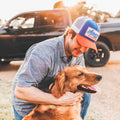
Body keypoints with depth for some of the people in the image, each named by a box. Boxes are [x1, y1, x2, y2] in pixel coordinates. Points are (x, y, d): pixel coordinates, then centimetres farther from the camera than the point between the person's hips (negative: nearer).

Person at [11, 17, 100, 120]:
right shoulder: (44, 52, -34)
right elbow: (20, 91, -38)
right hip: (28, 106, -6)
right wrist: (58, 100, -40)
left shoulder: (77, 53, -10)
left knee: (85, 96, -2)